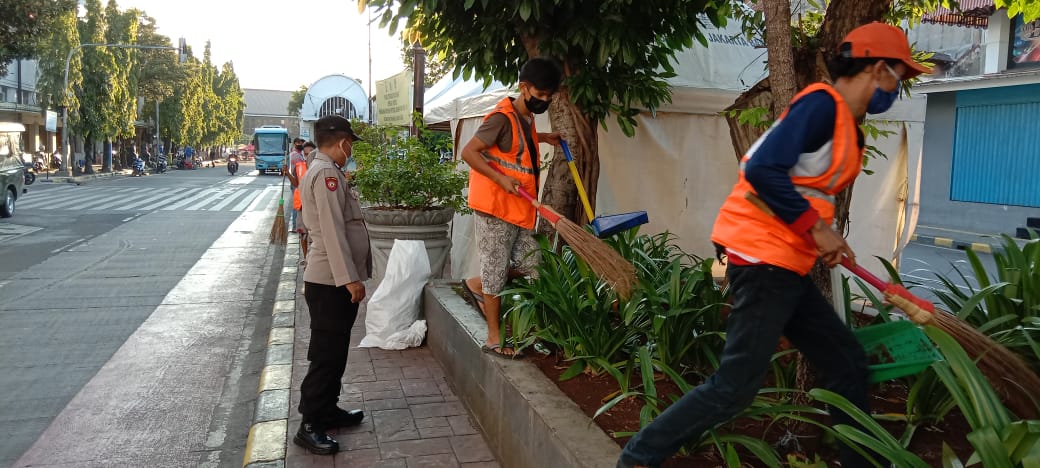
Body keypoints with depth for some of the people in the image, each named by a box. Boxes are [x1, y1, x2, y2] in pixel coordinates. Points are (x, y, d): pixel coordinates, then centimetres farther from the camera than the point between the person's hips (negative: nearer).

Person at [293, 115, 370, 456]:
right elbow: (332, 231, -23)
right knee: (326, 353, -3)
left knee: (334, 350, 17)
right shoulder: (326, 174, -17)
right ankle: (309, 426, 6)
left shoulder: (323, 171, 16)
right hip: (331, 280, -10)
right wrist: (350, 278, -23)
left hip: (334, 279, 10)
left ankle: (327, 410, 29)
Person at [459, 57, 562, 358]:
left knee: (529, 267, 10)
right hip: (495, 208, -9)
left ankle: (477, 286, 30)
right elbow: (468, 152, -18)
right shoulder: (502, 117, -16)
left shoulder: (527, 118, 12)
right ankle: (493, 339, 11)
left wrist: (543, 138, 26)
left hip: (520, 210, 9)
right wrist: (501, 179, -25)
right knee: (497, 269, 0)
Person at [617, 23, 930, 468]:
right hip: (760, 255, -10)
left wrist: (824, 240, 5)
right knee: (736, 384, -9)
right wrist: (817, 228, -16)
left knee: (847, 364, 14)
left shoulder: (846, 124, 18)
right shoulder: (823, 103, -12)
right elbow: (762, 170, -23)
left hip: (784, 265, 10)